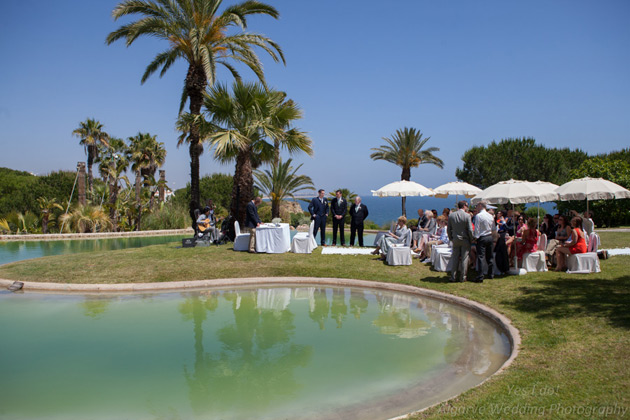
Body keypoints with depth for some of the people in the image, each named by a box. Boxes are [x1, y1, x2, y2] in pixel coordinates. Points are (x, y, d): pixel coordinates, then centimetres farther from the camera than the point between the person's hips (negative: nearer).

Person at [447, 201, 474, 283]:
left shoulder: (451, 215, 0)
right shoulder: (467, 216, -12)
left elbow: (448, 229, 4)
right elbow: (470, 230, -12)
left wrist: (451, 238, 15)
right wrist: (471, 239, 2)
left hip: (455, 240, 3)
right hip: (465, 240, -3)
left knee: (455, 258, 10)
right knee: (464, 259, 5)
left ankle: (453, 277, 11)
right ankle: (463, 277, 9)